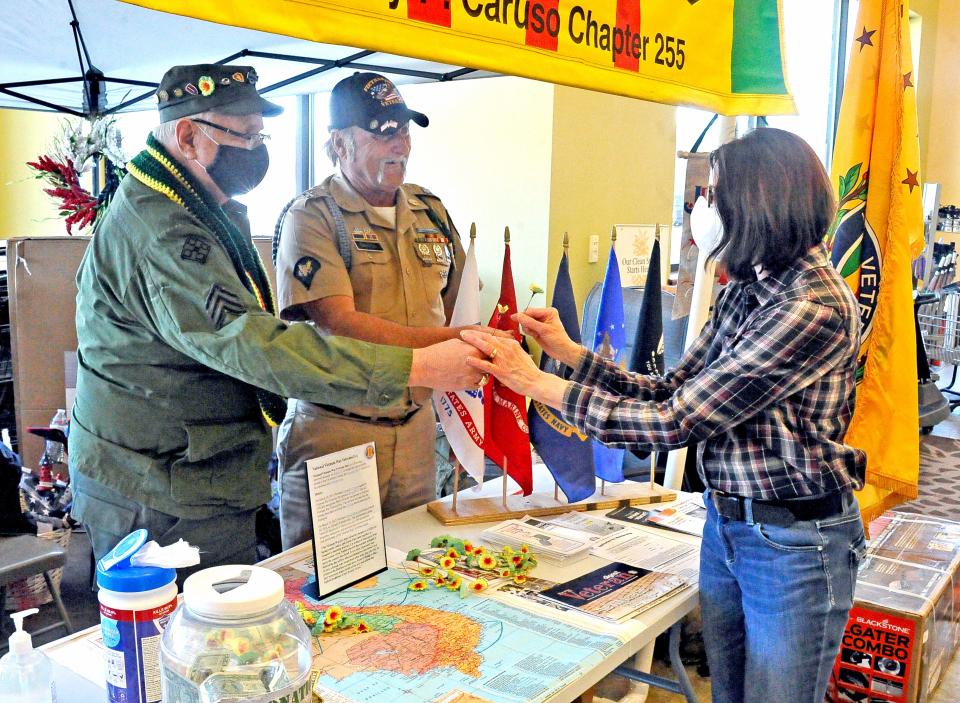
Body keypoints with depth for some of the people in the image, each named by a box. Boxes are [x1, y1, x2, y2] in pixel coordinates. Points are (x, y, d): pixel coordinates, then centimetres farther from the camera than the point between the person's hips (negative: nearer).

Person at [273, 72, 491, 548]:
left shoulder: (431, 212, 10)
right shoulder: (311, 217, -8)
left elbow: (452, 309, 18)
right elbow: (338, 323, -20)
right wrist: (451, 342, -26)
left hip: (415, 430, 5)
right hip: (335, 433, -5)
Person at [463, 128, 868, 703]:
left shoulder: (814, 310, -26)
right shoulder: (746, 289, 3)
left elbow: (676, 423, -26)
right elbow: (671, 392, 5)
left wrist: (536, 383, -22)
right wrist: (566, 349, -3)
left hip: (794, 542, -8)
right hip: (725, 522, 8)